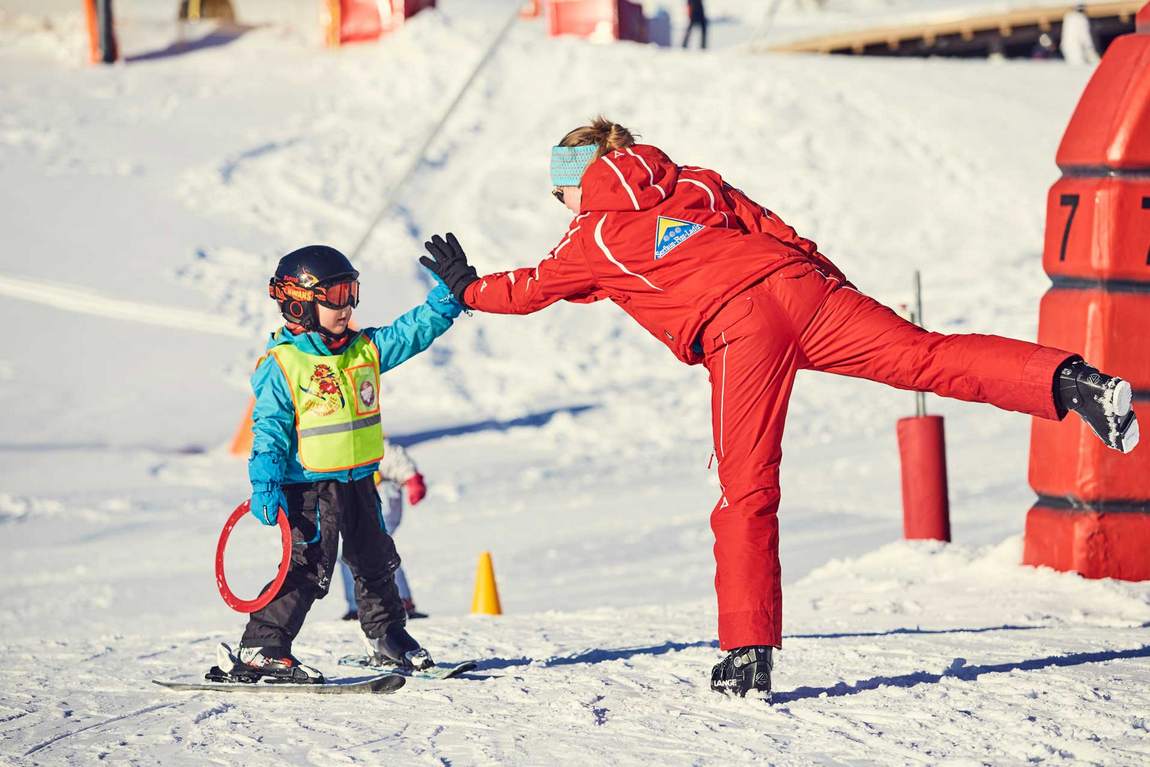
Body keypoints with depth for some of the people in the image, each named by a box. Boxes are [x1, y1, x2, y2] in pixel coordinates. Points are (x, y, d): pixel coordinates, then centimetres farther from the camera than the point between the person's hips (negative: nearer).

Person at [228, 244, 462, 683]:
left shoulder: (365, 349, 6)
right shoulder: (282, 366, -12)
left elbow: (413, 331, 7)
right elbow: (269, 428, -14)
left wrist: (449, 293, -6)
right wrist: (265, 484, -22)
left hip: (358, 481, 7)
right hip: (309, 486, -7)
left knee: (375, 561, 20)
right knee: (309, 568, -15)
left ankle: (387, 634, 39)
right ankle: (259, 648, -12)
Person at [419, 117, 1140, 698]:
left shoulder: (594, 237, 20)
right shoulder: (697, 184, 28)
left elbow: (527, 289, 34)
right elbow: (780, 232, 23)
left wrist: (466, 287, 52)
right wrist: (838, 292, 28)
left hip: (734, 333, -3)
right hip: (795, 284, 3)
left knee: (747, 494, 2)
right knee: (927, 355, -12)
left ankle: (749, 653, 0)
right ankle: (1068, 380, -35)